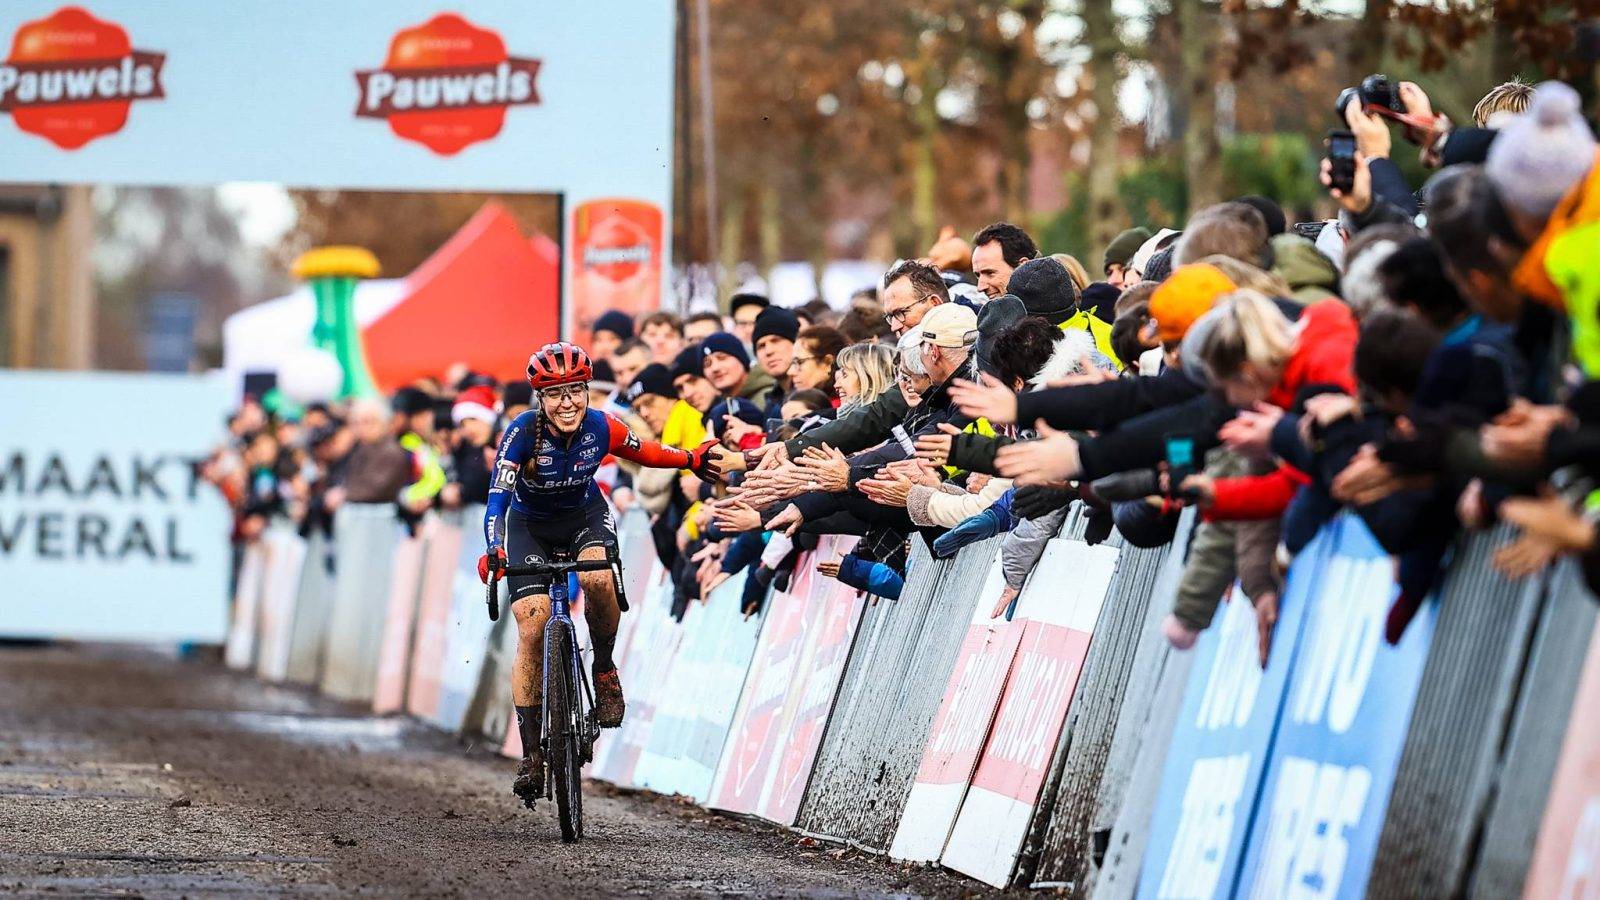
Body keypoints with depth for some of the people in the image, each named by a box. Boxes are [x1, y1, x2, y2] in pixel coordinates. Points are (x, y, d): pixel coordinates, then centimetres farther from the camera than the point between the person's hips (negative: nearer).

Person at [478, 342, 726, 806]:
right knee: (531, 629, -15)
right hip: (530, 526, -1)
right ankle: (530, 753, -9)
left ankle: (605, 671, -6)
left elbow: (642, 452, 1)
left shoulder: (602, 428, -21)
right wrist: (493, 551, -51)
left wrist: (690, 460, 0)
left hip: (585, 515, 1)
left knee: (598, 578, -34)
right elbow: (497, 498, -37)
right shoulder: (522, 432, -29)